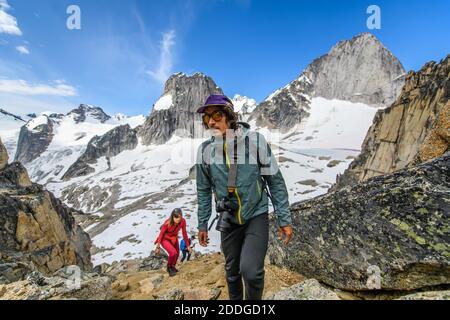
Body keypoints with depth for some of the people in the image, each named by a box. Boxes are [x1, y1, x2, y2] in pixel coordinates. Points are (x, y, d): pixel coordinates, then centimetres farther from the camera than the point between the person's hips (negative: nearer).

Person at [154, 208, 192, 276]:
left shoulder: (183, 221, -25)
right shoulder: (167, 223, -36)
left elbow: (184, 233, -10)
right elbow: (161, 233, -20)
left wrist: (188, 246, -2)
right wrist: (158, 246, -11)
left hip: (174, 238, 5)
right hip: (165, 239, -5)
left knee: (177, 254, 14)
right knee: (173, 253, -23)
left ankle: (172, 267, 45)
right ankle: (169, 267, 7)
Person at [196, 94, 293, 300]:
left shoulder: (255, 141, -15)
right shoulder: (205, 150, -6)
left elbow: (276, 182, -7)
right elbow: (204, 190, 5)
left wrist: (284, 220, -6)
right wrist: (202, 225, 9)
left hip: (256, 216, -3)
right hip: (228, 220, 3)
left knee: (251, 271, -16)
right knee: (232, 272, 16)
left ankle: (254, 298, 16)